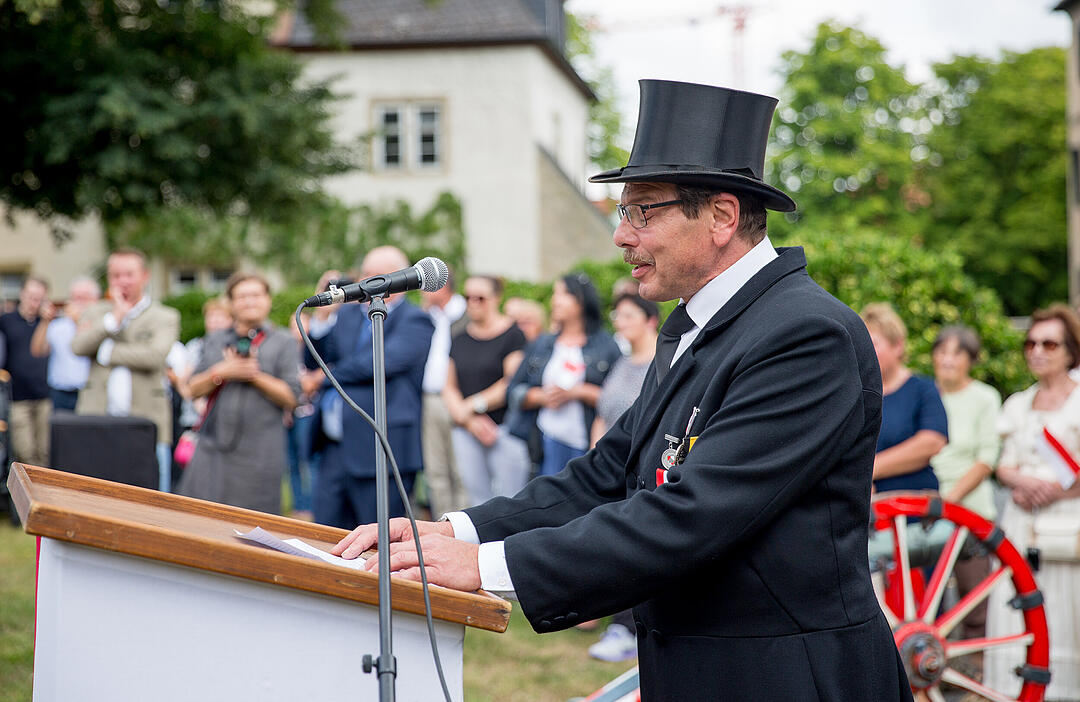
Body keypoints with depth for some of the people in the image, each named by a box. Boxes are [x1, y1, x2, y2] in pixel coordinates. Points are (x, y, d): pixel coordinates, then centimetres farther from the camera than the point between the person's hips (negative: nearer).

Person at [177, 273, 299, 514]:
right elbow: (194, 389, 9)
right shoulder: (214, 341, 17)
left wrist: (255, 376, -11)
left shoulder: (283, 343, 6)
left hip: (258, 451, -3)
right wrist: (221, 372, -8)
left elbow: (291, 398, -2)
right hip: (214, 445, 3)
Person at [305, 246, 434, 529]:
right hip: (335, 449, 7)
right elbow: (313, 361, 13)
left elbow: (382, 362, -18)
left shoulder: (415, 321, -4)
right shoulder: (347, 315, 17)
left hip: (380, 452, -6)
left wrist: (327, 376, -5)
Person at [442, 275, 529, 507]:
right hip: (466, 431, 6)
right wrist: (469, 420, -3)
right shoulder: (460, 340, 16)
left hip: (505, 429, -6)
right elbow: (450, 388, 14)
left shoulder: (513, 335, -3)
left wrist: (473, 405, -6)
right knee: (478, 501, 4)